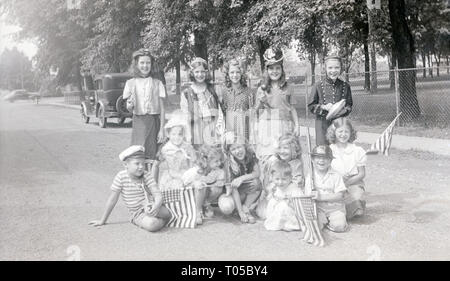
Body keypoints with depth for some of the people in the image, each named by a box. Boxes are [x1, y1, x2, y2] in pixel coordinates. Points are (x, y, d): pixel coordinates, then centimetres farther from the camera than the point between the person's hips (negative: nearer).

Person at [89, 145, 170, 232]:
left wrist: (156, 207, -39)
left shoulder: (146, 176, -6)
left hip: (152, 206, 1)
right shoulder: (121, 177, -9)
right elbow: (112, 200, -2)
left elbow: (158, 195, -15)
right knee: (152, 225, -35)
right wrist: (102, 221, 2)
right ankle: (163, 220, -3)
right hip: (139, 214, -1)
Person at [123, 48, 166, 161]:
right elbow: (129, 108, 7)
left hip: (154, 121, 0)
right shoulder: (131, 83, 6)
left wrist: (162, 129, -3)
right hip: (139, 121, 0)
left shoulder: (157, 83, 4)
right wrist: (130, 105, -17)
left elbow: (162, 108, 3)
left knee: (152, 155, -1)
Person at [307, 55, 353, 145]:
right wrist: (324, 107, -14)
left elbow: (349, 105, 13)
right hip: (323, 124, -2)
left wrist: (344, 110, -8)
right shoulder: (318, 86, -2)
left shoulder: (345, 86, 6)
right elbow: (311, 106, 2)